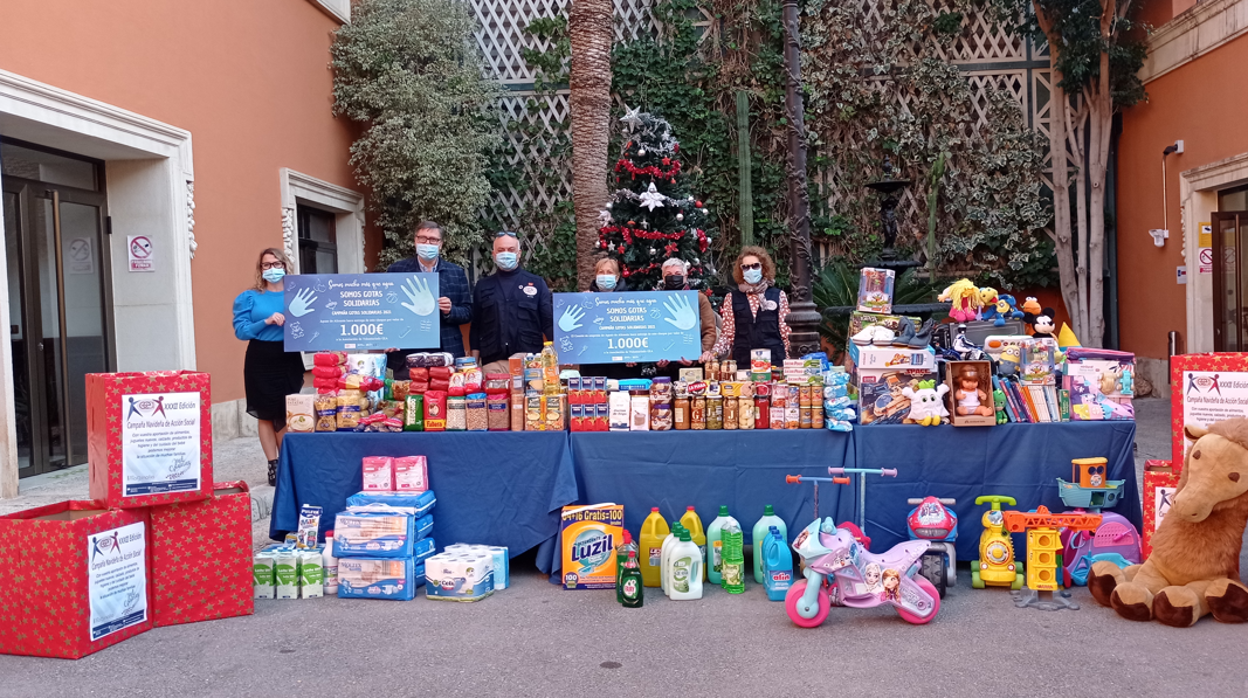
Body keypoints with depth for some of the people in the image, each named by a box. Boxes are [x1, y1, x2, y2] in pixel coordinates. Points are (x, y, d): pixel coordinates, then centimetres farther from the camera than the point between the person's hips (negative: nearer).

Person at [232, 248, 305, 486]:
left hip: (290, 359, 1)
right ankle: (273, 465, 11)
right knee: (266, 414, 3)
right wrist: (267, 322, -16)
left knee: (288, 413, 4)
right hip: (261, 360, -1)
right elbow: (241, 331, -6)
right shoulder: (249, 297, 3)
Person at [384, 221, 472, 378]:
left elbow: (468, 312, 7)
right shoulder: (396, 270, 4)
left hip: (446, 355, 1)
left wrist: (450, 311, -13)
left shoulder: (456, 272, 8)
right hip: (406, 356, -1)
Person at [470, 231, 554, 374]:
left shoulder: (536, 283, 8)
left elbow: (549, 322, 7)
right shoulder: (483, 286, 13)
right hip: (492, 363, 1)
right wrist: (474, 362, 7)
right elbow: (476, 326, 14)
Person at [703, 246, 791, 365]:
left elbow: (786, 333, 5)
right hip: (743, 362, 1)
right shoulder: (732, 298, 7)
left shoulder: (778, 295, 5)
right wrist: (714, 352, -10)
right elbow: (727, 334, 7)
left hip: (773, 360, 0)